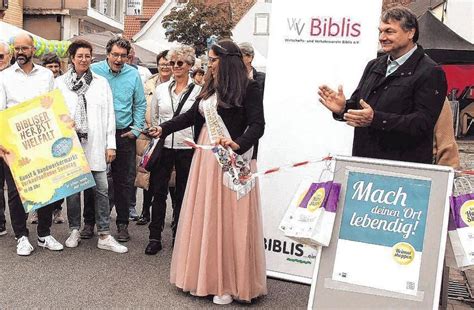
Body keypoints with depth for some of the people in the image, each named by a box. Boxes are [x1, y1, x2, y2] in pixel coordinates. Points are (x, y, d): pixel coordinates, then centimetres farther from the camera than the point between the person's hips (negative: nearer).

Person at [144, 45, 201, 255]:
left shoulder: (198, 91, 1)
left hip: (187, 149, -2)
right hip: (163, 147, 2)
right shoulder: (160, 89, 9)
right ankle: (155, 237, 12)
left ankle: (178, 236, 23)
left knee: (182, 194, 9)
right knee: (158, 192, 3)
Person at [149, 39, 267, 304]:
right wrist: (164, 128, 19)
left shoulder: (249, 88, -7)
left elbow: (257, 125, -14)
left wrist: (238, 144, -30)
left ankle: (229, 283, 14)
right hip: (206, 157, 7)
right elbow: (192, 115, 20)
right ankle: (206, 276, 26)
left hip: (231, 161, -7)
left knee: (228, 220, 0)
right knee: (205, 218, 11)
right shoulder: (211, 88, 12)